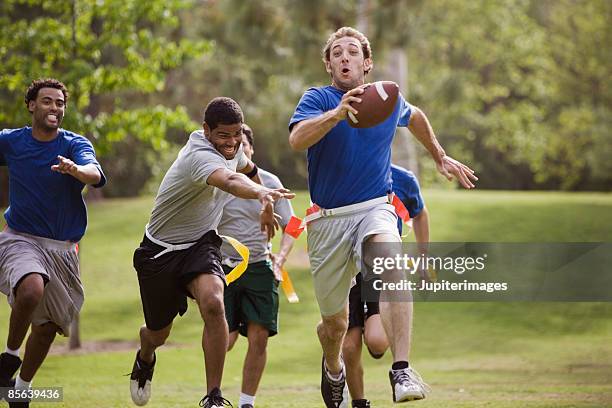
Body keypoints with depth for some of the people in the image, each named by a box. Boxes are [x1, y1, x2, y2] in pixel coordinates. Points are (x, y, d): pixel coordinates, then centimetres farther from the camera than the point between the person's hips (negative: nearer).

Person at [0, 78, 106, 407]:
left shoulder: (75, 144, -4)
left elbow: (95, 175, -25)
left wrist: (76, 169, -48)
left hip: (62, 248, 2)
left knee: (49, 325, 8)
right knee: (32, 290, -33)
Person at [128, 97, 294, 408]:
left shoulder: (231, 148, -5)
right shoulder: (200, 155, -30)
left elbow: (247, 169, 23)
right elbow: (229, 181, -55)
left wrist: (264, 207, 28)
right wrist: (261, 193, -73)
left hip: (201, 244, 4)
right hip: (159, 251, -4)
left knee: (213, 303, -28)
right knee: (158, 333, 12)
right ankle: (144, 360, 53)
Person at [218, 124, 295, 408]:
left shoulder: (269, 182, 3)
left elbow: (290, 226, 7)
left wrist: (279, 259, -8)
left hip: (260, 268, 2)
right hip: (224, 267, -2)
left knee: (259, 338, -7)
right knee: (225, 339, -11)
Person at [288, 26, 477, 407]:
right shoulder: (317, 99, -3)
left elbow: (415, 117, 33)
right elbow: (297, 139, -25)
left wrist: (441, 157, 35)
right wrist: (337, 113, -40)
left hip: (375, 209, 1)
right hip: (328, 219, 0)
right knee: (335, 323, 8)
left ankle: (402, 371, -41)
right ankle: (333, 369, 45)